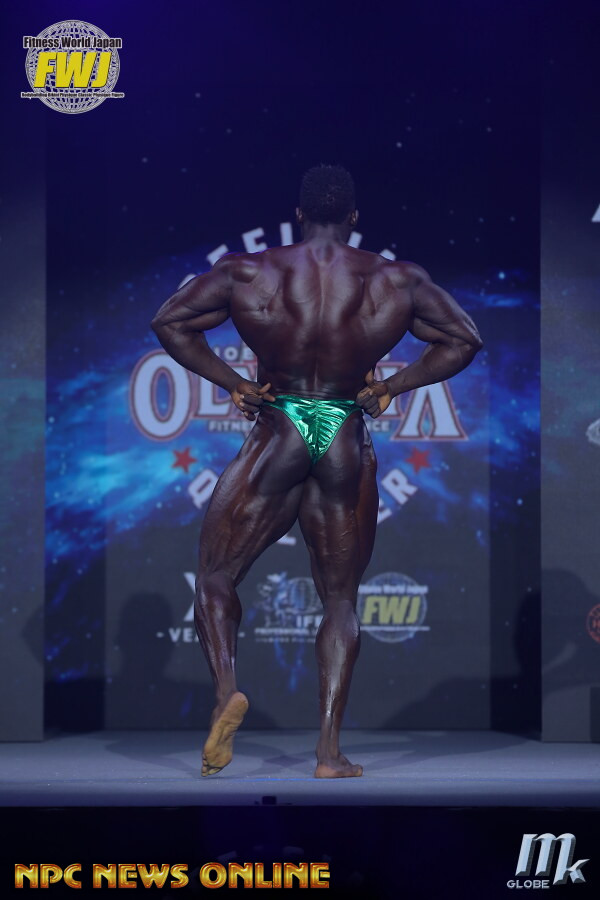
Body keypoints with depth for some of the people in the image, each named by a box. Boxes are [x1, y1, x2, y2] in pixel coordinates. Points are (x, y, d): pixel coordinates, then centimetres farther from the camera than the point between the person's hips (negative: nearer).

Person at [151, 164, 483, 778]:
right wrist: (390, 387, 8)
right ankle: (329, 752, 4)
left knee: (215, 576, 12)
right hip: (348, 451, 1)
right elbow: (465, 340, 7)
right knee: (340, 599, 11)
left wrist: (233, 383, 3)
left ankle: (226, 688, -14)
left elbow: (169, 321, 0)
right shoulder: (397, 283, -1)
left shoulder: (247, 273, -3)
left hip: (274, 443, -1)